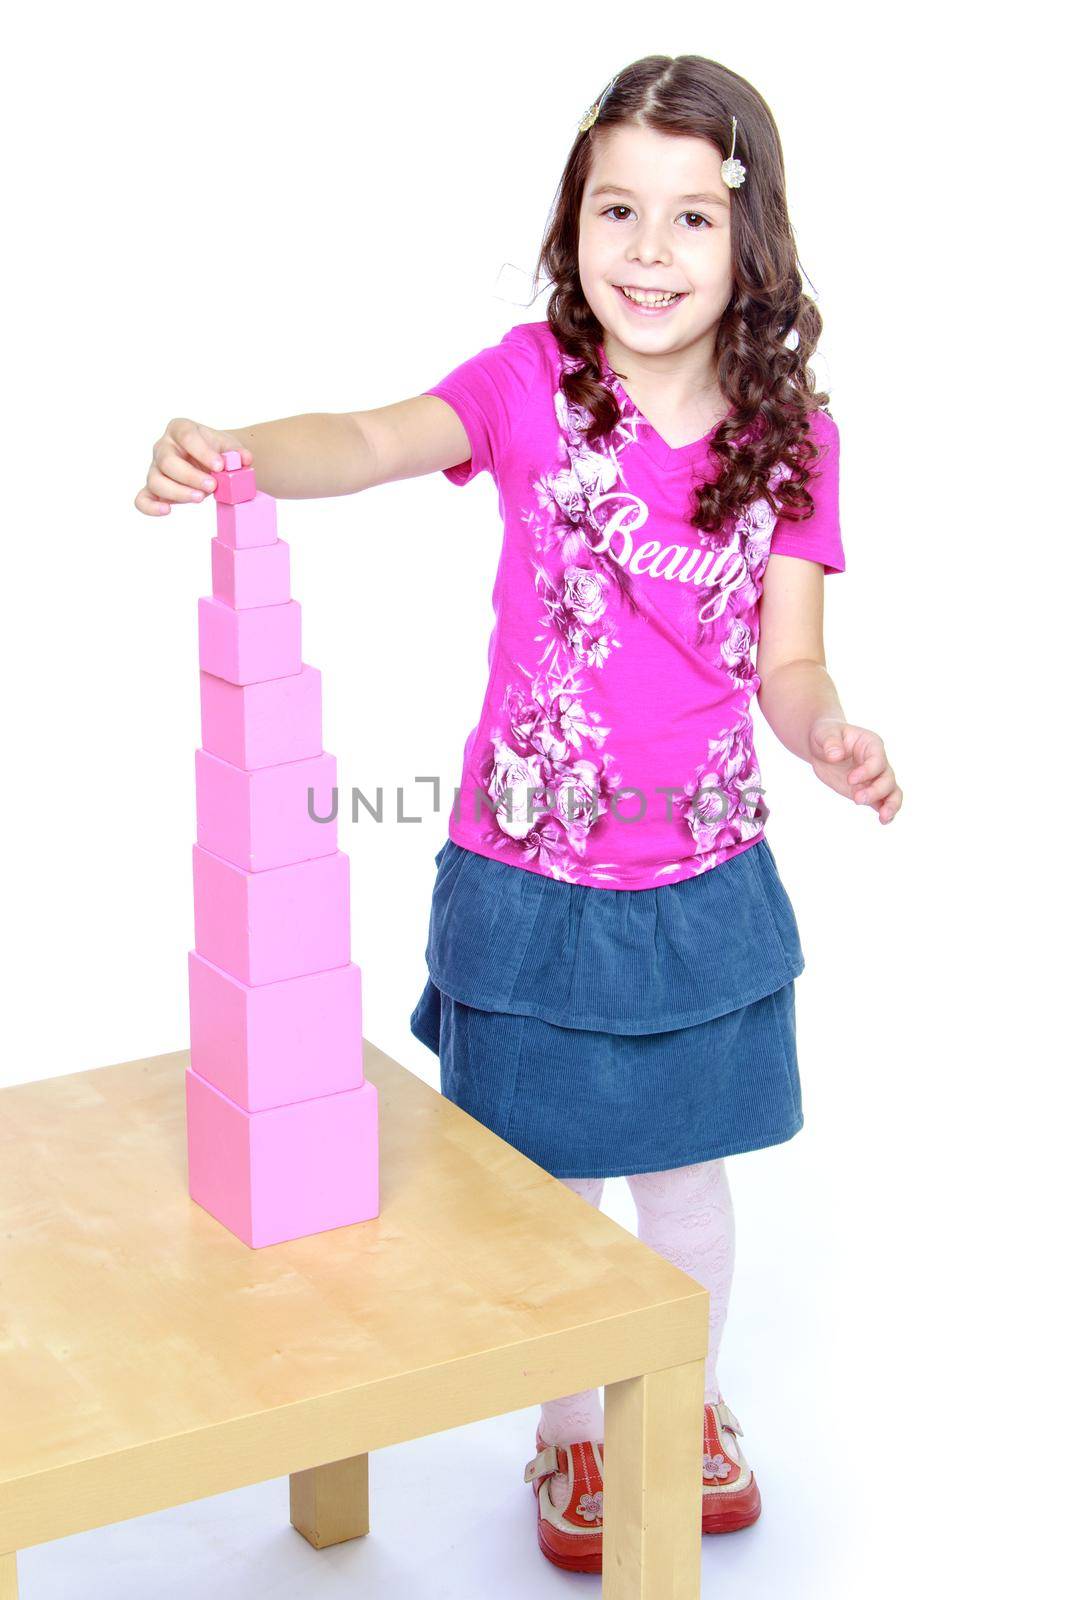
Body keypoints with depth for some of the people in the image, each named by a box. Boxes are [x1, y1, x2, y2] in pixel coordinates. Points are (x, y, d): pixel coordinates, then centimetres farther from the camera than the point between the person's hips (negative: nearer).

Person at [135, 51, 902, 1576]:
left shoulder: (790, 437, -5)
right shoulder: (532, 381, -10)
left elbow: (786, 661, -4)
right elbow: (376, 441, -28)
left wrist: (828, 737, -26)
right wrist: (234, 451, -48)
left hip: (704, 881, 2)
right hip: (531, 878, -1)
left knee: (687, 1165, 19)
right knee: (551, 1178, 14)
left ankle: (689, 1406, 45)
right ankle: (571, 1435, 39)